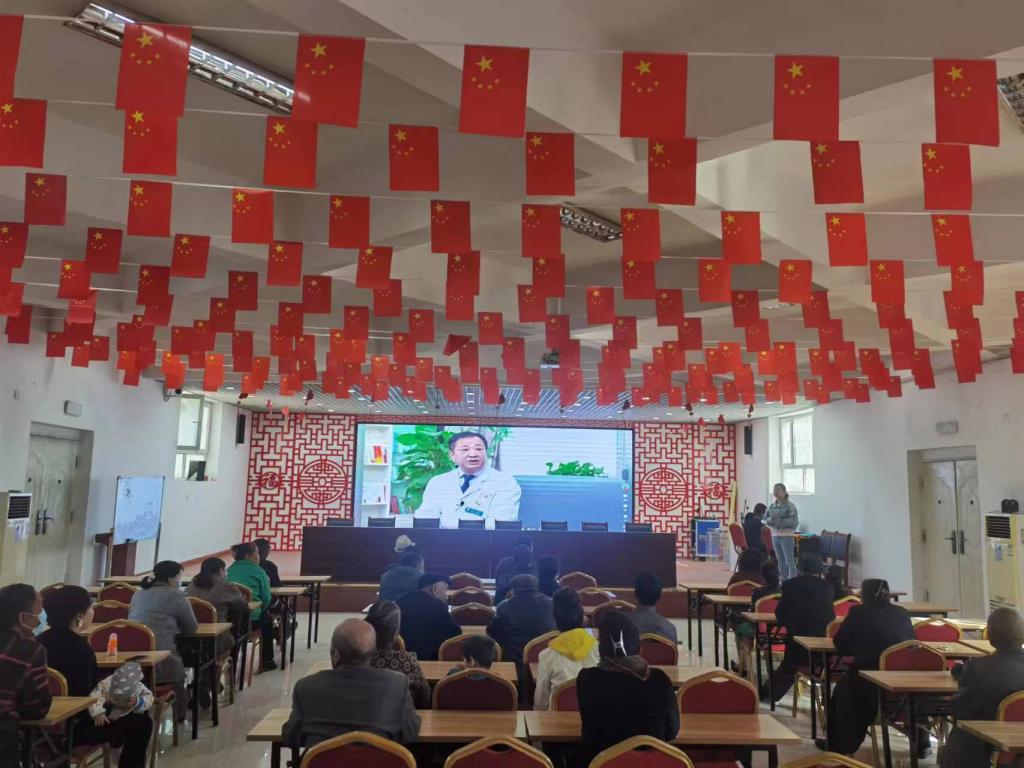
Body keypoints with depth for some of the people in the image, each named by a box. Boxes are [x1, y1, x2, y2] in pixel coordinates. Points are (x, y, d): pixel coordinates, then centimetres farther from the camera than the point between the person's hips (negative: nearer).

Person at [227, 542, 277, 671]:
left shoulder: (230, 570, 10)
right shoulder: (258, 571, -5)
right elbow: (266, 597, -7)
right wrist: (261, 610, 14)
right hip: (251, 617, -5)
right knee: (267, 620, 29)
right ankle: (267, 661, 34)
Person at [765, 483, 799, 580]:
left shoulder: (790, 506, -8)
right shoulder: (772, 505, 9)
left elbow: (794, 522, -14)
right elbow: (765, 520, 9)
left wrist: (780, 521, -21)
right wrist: (771, 519, -13)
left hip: (787, 536, -6)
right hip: (775, 536, 6)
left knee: (790, 562, -3)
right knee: (780, 562, 12)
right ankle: (784, 582, 20)